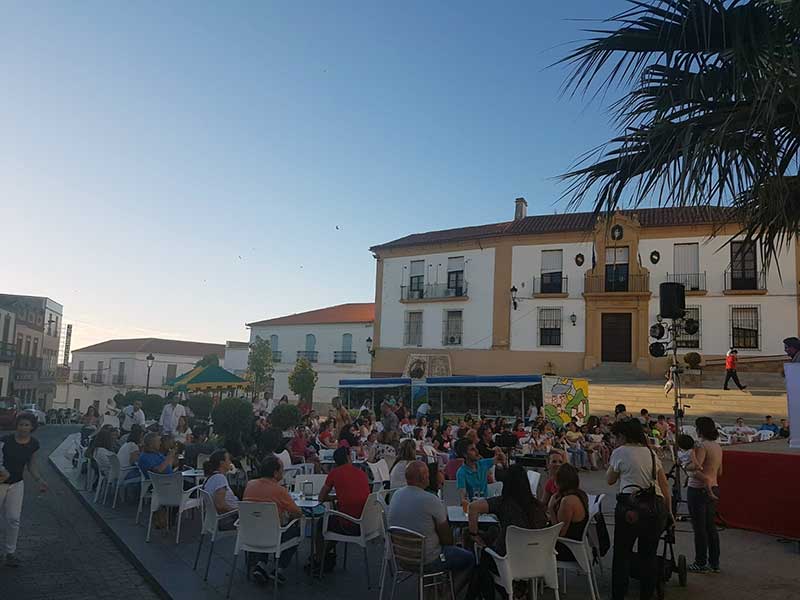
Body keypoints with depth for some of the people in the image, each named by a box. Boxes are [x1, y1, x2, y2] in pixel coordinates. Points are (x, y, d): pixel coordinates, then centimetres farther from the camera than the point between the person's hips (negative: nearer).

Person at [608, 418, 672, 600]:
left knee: (621, 555, 5)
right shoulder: (651, 452, 16)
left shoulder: (620, 452, -1)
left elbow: (610, 480, 10)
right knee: (649, 556, 14)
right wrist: (669, 511, 20)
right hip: (657, 506, 6)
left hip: (630, 505, -5)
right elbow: (665, 485, 15)